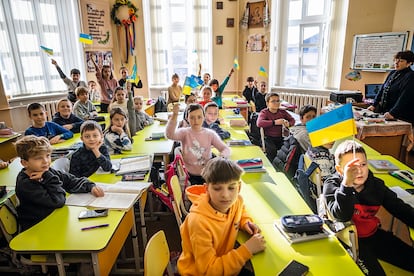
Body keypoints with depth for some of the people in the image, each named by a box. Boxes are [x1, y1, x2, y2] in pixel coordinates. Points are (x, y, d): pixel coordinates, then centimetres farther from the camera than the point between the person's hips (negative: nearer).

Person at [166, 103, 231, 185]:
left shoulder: (210, 134, -4)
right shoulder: (184, 132, -8)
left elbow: (226, 149, -6)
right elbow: (170, 135, -29)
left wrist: (221, 157, -28)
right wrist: (174, 115, -42)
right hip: (189, 175, -1)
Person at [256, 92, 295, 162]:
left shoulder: (282, 112, 9)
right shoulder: (264, 112, -4)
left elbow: (292, 120, 20)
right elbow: (259, 123, -23)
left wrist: (288, 124, -6)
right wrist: (274, 122, -28)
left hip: (280, 137, 4)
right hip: (268, 137, -4)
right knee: (272, 149, -31)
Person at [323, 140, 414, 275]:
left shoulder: (376, 184, -4)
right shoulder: (332, 185, -19)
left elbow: (400, 209, 6)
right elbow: (342, 216, -33)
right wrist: (347, 184, -46)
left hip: (374, 235, 6)